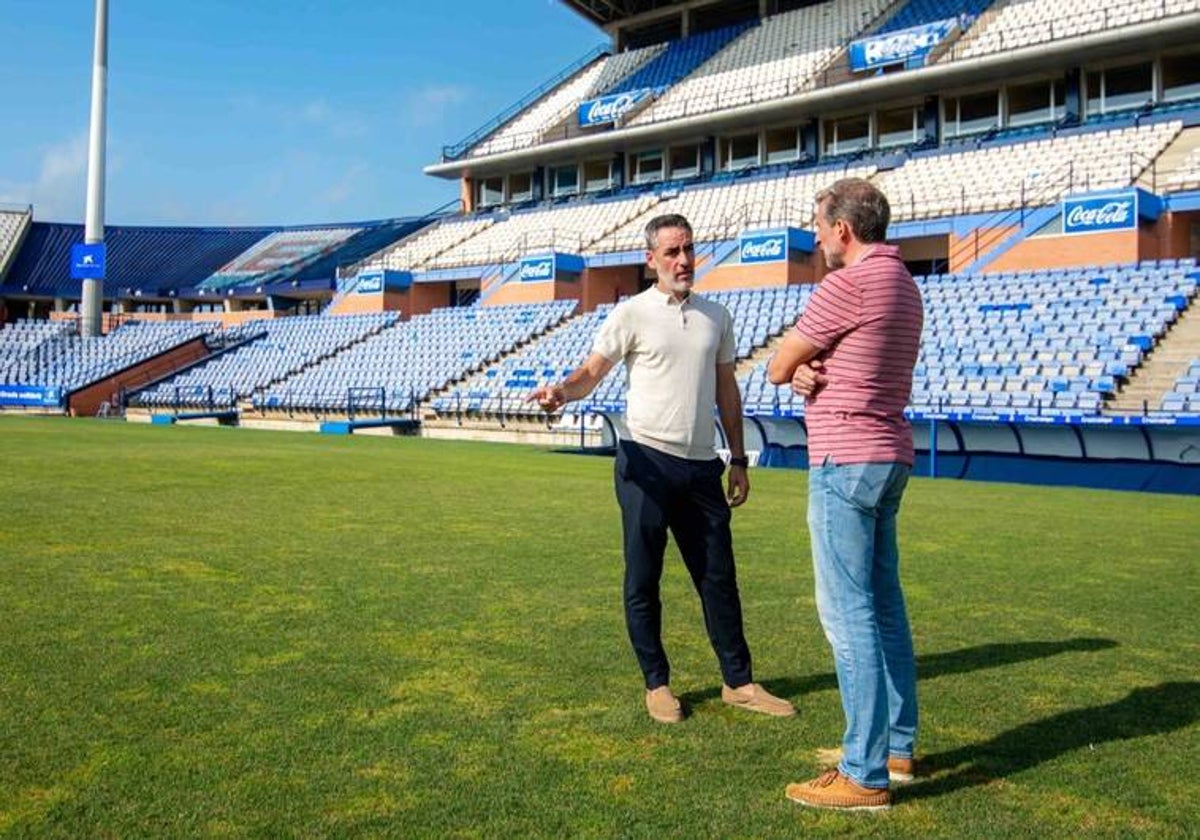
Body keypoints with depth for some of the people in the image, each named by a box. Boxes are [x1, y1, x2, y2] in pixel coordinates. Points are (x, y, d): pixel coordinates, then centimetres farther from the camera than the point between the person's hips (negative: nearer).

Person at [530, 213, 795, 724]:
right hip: (647, 461, -4)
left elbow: (726, 390, 17)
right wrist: (562, 391, -31)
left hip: (702, 465, 4)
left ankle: (738, 682, 20)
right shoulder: (632, 314, -2)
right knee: (643, 578, 3)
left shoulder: (716, 316, 12)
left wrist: (738, 459, 15)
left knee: (718, 576, 10)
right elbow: (592, 371, -8)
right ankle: (656, 684, 17)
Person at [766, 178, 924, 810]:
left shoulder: (848, 284, -14)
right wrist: (810, 372, -4)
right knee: (884, 604, 14)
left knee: (848, 612, -7)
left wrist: (796, 370, 14)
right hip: (889, 456, 10)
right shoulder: (902, 285, 16)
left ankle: (865, 775, -2)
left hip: (845, 459, -10)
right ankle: (897, 746, 24)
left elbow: (776, 369, -8)